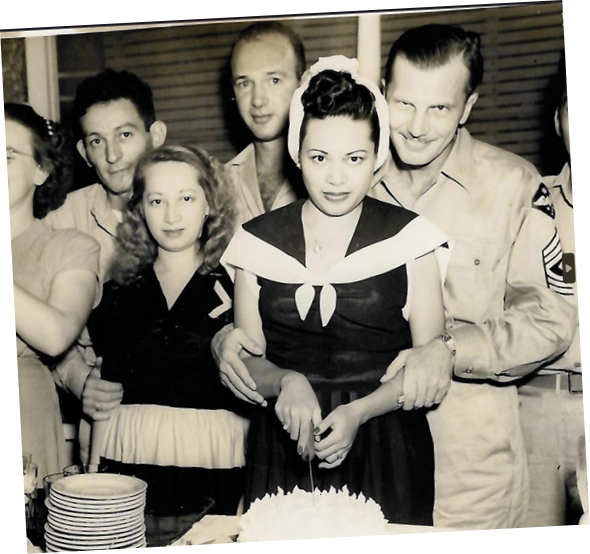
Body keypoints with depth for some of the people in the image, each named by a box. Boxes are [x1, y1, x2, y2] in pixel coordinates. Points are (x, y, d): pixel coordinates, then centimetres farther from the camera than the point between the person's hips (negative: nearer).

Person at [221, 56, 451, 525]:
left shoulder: (408, 237, -1)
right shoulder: (258, 241, 4)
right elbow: (248, 359, 4)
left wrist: (359, 411, -16)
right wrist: (286, 382, -17)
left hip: (385, 452, -1)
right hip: (283, 452, 1)